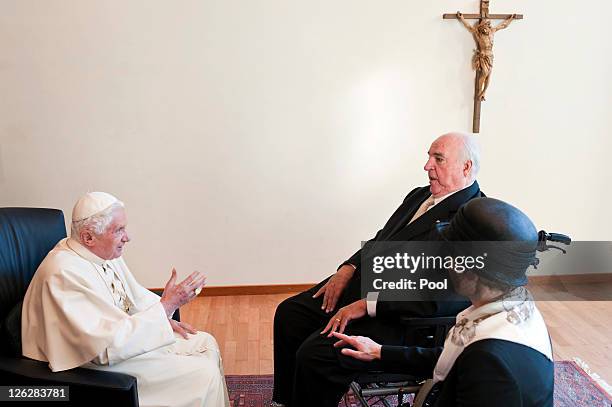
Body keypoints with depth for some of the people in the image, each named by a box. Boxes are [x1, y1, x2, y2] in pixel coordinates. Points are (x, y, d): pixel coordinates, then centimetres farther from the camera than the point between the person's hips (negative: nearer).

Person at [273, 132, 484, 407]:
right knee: (289, 313, 6)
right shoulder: (420, 195, 12)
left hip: (402, 317, -9)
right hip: (363, 283, 9)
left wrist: (367, 305, -24)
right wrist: (348, 268, 0)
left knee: (315, 353, -22)